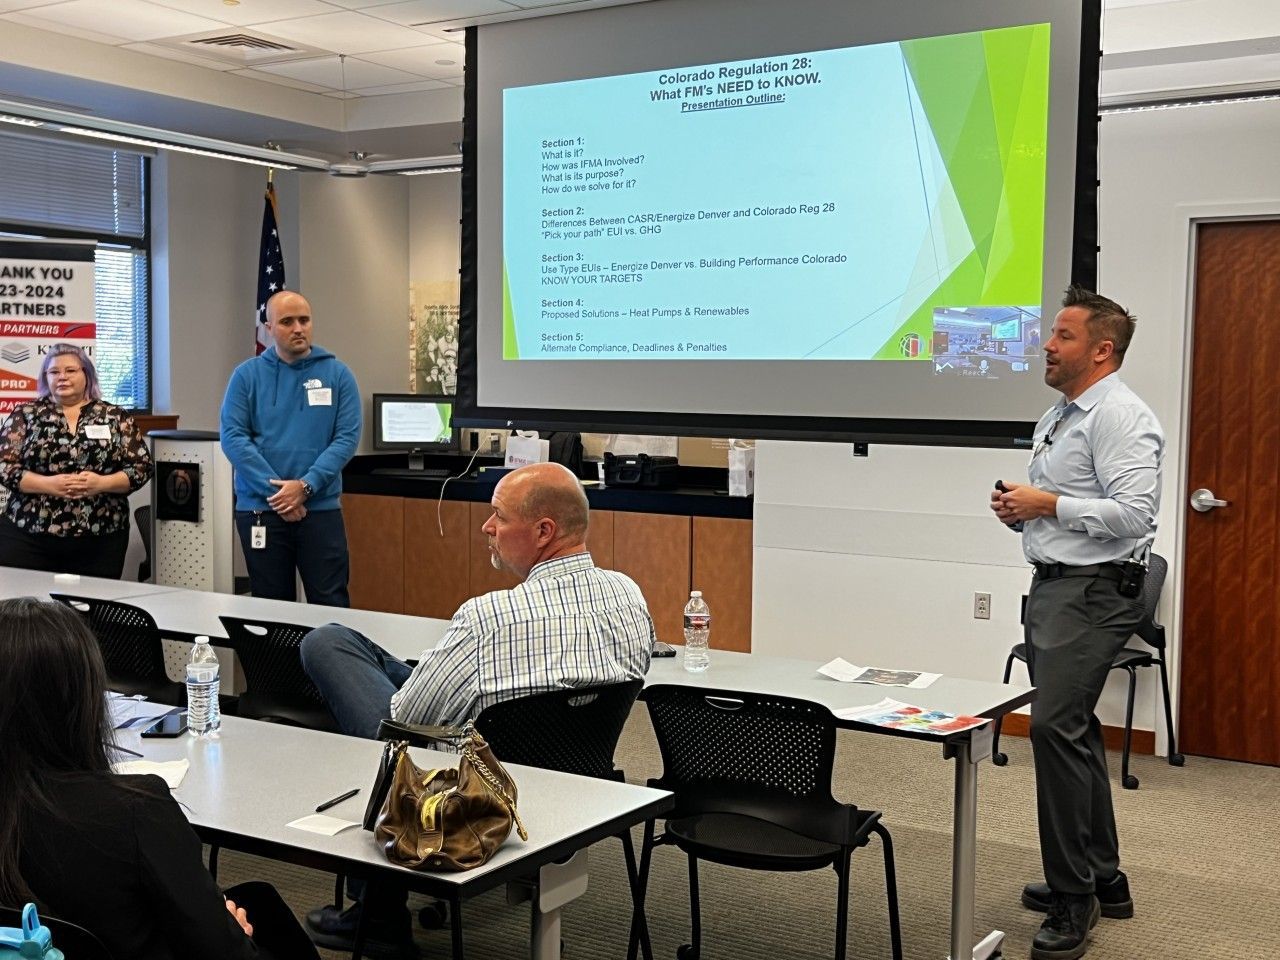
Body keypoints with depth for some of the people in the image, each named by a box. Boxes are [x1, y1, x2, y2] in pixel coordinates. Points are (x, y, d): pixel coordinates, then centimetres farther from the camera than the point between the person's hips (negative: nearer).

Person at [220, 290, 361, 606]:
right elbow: (233, 437, -5)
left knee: (331, 605, 0)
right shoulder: (247, 375, 3)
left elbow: (347, 436, -4)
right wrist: (275, 489, -15)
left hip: (321, 508, 0)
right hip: (260, 509, 1)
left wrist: (306, 486, -15)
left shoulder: (337, 373, 3)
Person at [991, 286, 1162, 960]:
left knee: (1056, 727, -16)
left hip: (1093, 593, -11)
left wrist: (1049, 505, -19)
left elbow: (1135, 513, -23)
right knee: (1073, 729, 15)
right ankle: (1101, 878, 28)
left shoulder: (1120, 418, -13)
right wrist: (1018, 508, 7)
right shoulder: (1057, 417, 18)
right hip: (1051, 586, 11)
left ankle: (1072, 896, -6)